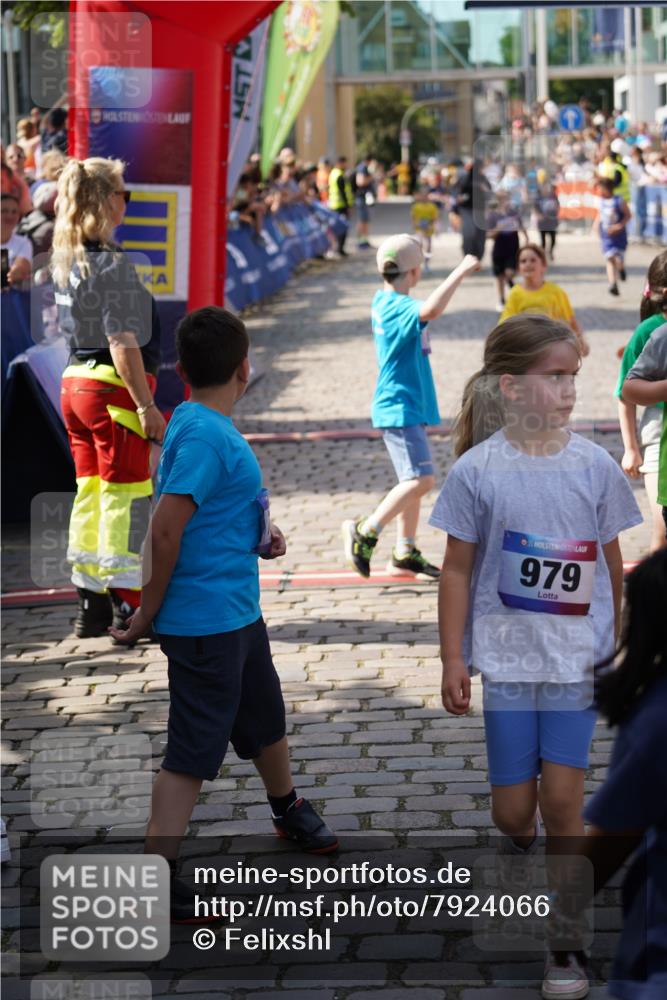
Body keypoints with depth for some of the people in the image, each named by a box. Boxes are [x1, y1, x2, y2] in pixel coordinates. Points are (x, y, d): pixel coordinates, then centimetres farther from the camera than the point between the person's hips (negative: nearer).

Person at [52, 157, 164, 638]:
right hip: (113, 387, -8)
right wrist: (146, 405, -18)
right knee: (126, 498, -1)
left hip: (75, 382, 8)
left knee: (90, 494, 13)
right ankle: (127, 607, 3)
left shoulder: (65, 259, 9)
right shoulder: (113, 263, -16)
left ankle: (91, 605, 18)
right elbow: (123, 343, -20)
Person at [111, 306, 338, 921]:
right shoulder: (205, 435, -22)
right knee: (192, 752, -5)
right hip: (205, 622, -10)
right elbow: (165, 531, -26)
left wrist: (260, 535, 5)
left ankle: (289, 811, 50)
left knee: (265, 715, 27)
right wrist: (148, 616, -17)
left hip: (238, 614, 10)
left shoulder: (194, 424, 7)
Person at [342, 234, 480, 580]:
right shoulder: (397, 307, -19)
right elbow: (430, 309, -42)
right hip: (400, 408, -10)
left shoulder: (384, 301, 10)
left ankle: (405, 553, 19)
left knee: (414, 480, 14)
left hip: (406, 406, 10)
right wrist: (461, 271, -34)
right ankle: (365, 532, -8)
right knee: (421, 479, -15)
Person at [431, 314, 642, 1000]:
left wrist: (617, 642, 13)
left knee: (562, 797, -2)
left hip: (578, 659, 1)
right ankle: (520, 842, 44)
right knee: (512, 808, 6)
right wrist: (452, 658, -2)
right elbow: (457, 570, -3)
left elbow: (611, 564, 7)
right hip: (506, 656, -1)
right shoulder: (477, 471, -9)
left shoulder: (594, 466, -4)